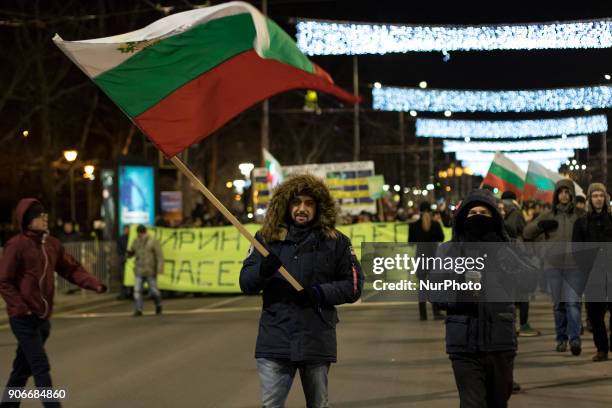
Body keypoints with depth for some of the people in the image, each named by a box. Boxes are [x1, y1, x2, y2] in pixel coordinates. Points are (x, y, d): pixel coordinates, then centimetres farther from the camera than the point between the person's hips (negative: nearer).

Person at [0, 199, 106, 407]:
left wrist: (94, 284, -7)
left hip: (43, 317, 7)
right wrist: (22, 308, -18)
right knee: (41, 367, -8)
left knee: (24, 366, 16)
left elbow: (71, 269, 9)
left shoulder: (52, 244, 7)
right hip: (24, 318, -7)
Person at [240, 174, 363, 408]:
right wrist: (263, 270, -21)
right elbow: (246, 283, 2)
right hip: (275, 341, 0)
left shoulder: (335, 241, 1)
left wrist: (320, 293, -16)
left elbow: (353, 285, 1)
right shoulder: (267, 238, 4)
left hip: (317, 342, 0)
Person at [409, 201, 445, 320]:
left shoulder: (414, 225, -7)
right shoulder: (435, 224, -7)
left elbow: (410, 241, -1)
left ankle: (423, 313, 4)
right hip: (434, 254, -1)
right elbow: (441, 238, 4)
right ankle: (436, 312, 0)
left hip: (420, 254, 1)